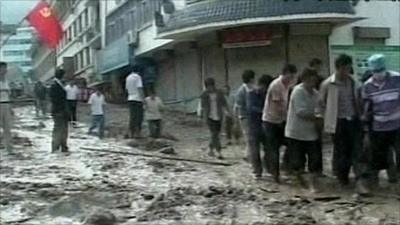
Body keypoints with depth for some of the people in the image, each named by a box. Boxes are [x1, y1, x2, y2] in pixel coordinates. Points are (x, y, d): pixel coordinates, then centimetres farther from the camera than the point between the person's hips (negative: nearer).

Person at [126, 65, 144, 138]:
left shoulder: (128, 78, 13)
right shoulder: (137, 77, -8)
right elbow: (140, 88, -15)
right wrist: (142, 98, -14)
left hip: (130, 99, 7)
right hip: (137, 99, -7)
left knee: (132, 117, 9)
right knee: (139, 117, -2)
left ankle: (132, 134, 8)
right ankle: (137, 133, -6)